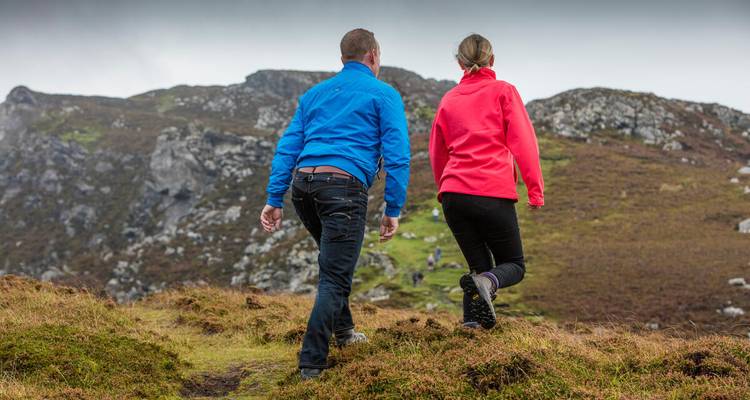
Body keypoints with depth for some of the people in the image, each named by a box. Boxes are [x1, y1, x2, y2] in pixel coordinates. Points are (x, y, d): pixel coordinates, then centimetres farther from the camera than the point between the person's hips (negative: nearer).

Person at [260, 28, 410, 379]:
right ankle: (311, 363, -5)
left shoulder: (314, 94, 22)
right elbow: (397, 155, -3)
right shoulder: (383, 95, 8)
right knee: (334, 277, -3)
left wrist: (274, 199, 11)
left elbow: (287, 148, 14)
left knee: (336, 261, 28)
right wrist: (393, 210, -1)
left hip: (303, 186, 6)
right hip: (344, 187, -6)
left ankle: (343, 330, 35)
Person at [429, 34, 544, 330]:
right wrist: (536, 189, -4)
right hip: (494, 194, -4)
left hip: (454, 194, 4)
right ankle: (486, 283, -22)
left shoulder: (449, 99, 16)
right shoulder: (503, 91, 5)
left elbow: (437, 153, 20)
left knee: (480, 266, 15)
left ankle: (472, 322, -6)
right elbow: (523, 141, -4)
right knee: (514, 265, 11)